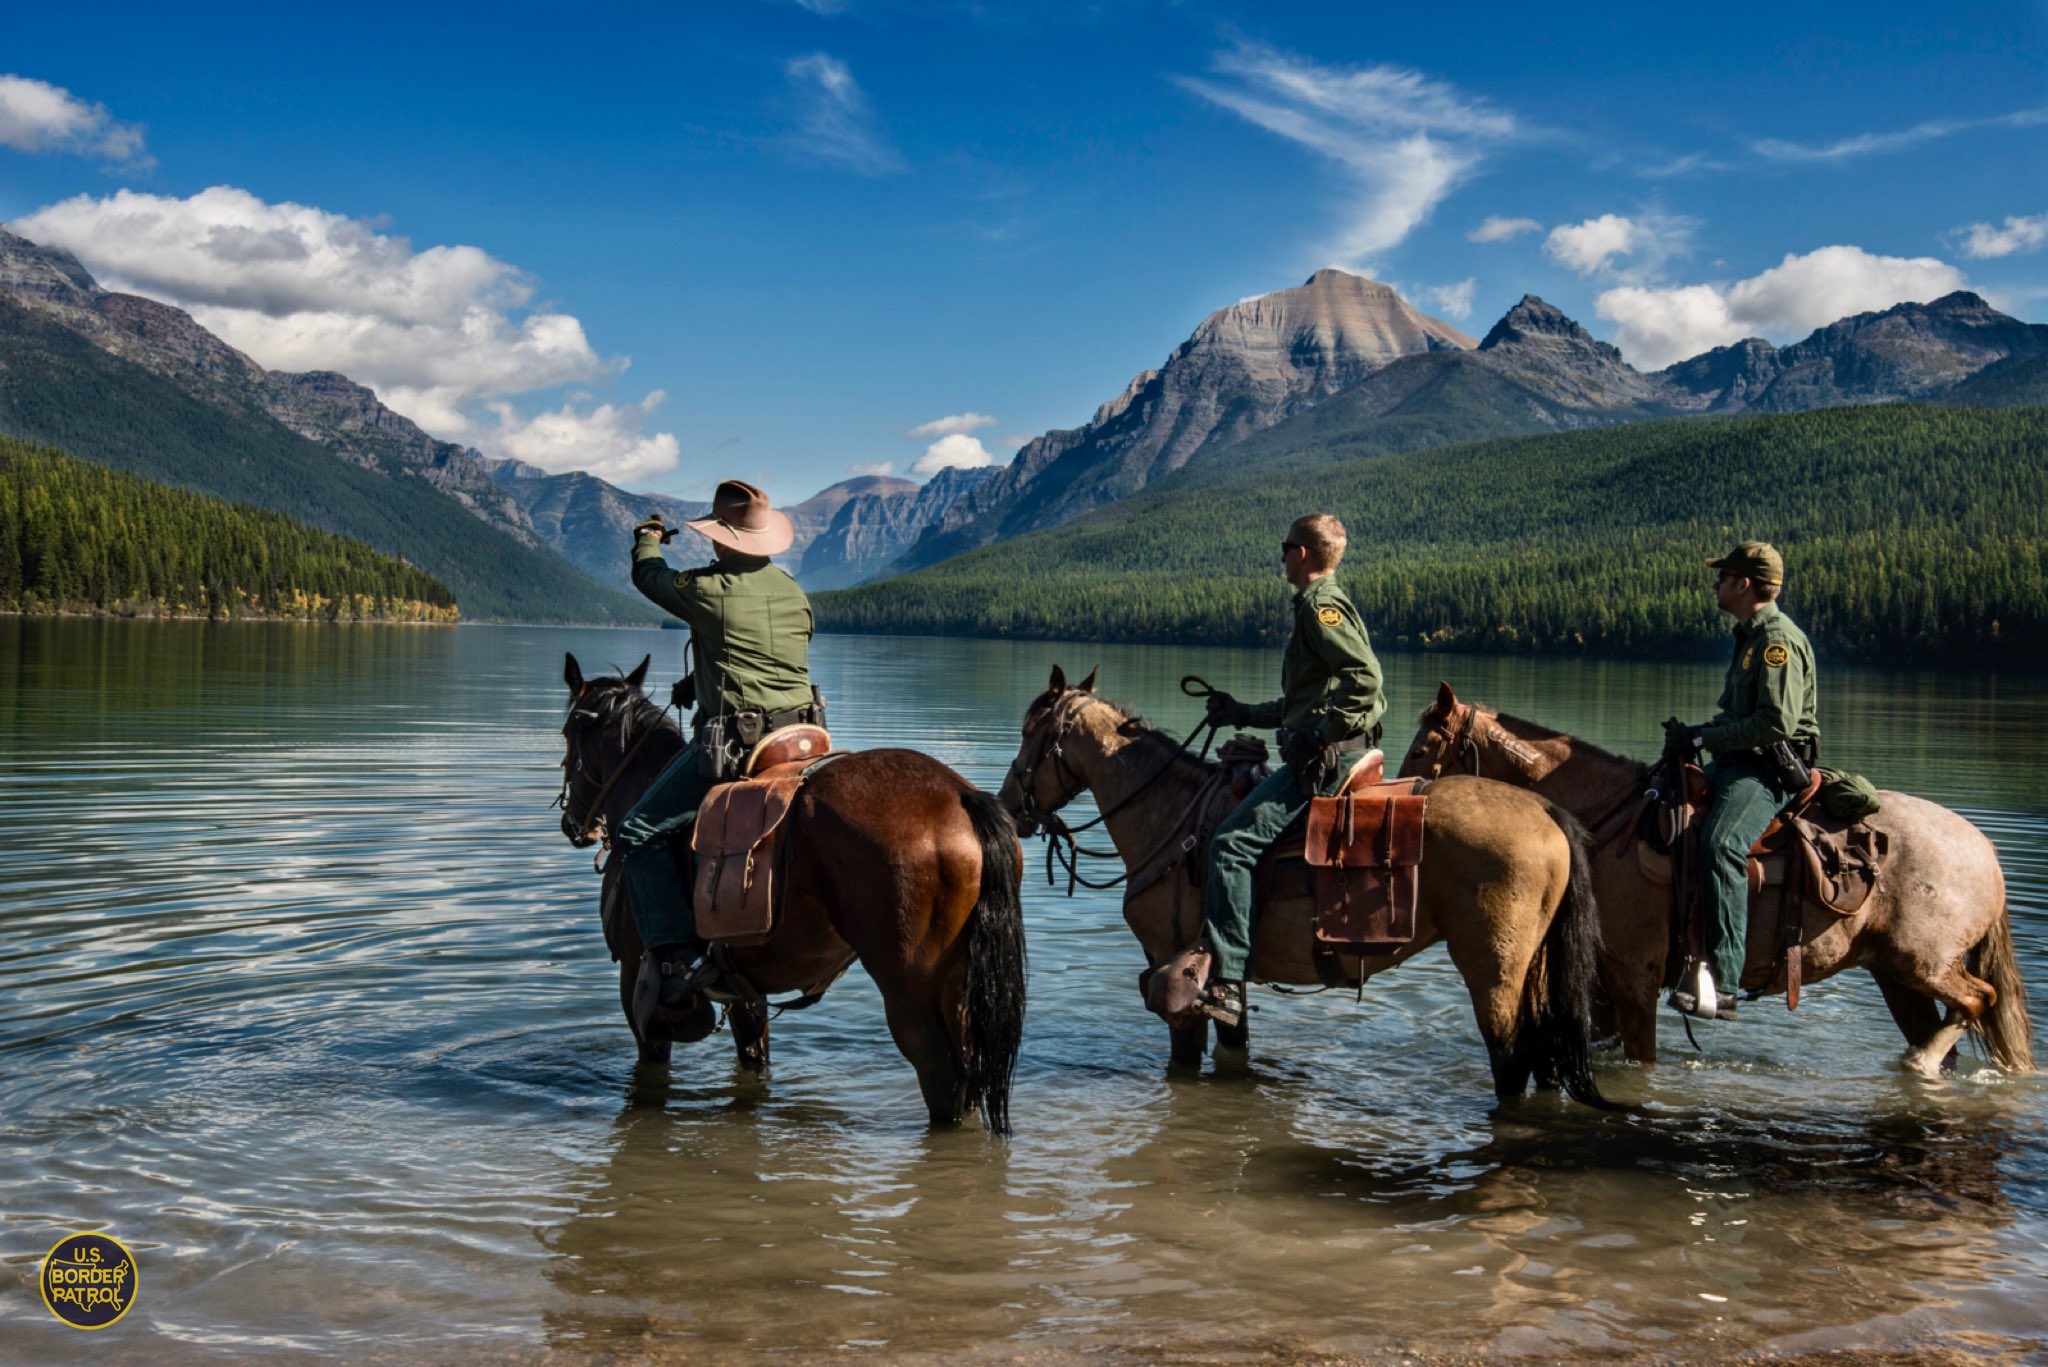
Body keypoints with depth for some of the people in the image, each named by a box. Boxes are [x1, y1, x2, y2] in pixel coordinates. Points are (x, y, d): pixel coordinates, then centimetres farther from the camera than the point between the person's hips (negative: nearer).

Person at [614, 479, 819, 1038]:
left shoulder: (709, 589, -8)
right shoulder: (793, 591, 12)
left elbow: (648, 574, 11)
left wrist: (649, 538, 35)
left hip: (733, 741, -7)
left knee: (639, 835, -1)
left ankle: (678, 955, -12)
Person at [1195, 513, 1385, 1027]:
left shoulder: (1321, 606, -10)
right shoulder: (1318, 605, 23)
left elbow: (1366, 678, -25)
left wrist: (1322, 736, -22)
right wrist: (1242, 713, 31)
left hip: (1326, 758, -11)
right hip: (1319, 753, 11)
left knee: (1233, 842, -21)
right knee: (1232, 835, 21)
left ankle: (1227, 983, -26)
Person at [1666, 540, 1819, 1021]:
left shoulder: (1777, 639, -14)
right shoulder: (1749, 636, 18)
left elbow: (1776, 723, -23)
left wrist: (1704, 737, -18)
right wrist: (1697, 733, 6)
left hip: (1772, 769, -11)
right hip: (1736, 764, 11)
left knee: (1721, 844, -32)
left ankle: (1721, 984, -39)